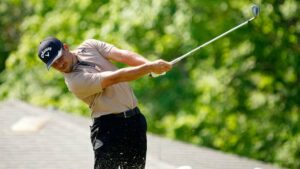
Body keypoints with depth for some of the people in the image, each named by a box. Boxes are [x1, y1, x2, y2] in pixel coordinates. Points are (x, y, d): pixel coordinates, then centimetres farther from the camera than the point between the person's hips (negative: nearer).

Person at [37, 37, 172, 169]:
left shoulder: (89, 46, 4)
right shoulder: (75, 81, -17)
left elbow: (123, 55, -7)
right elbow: (114, 78, -24)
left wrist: (150, 64, -24)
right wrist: (150, 68, -28)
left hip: (135, 120, 6)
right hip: (109, 127, -6)